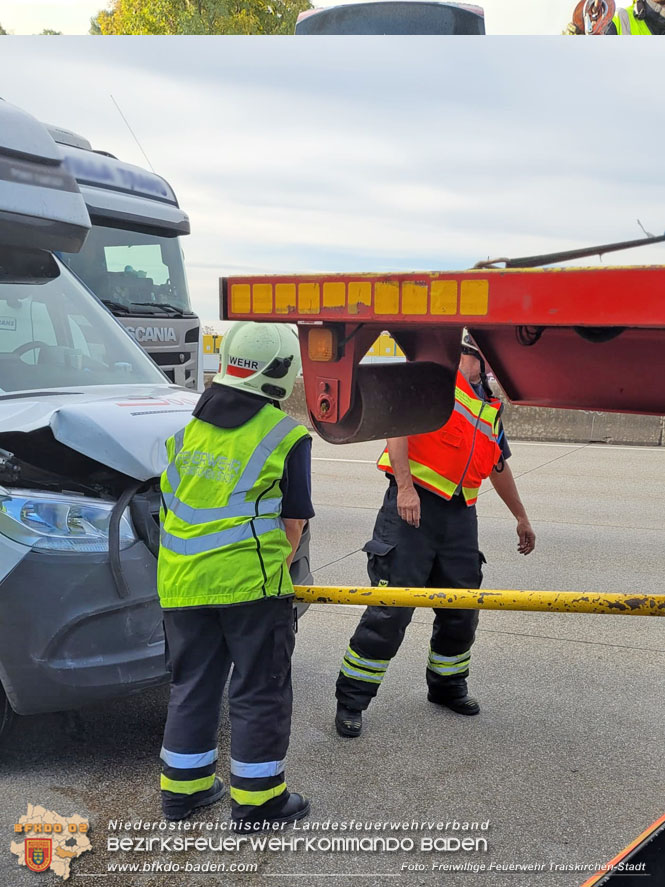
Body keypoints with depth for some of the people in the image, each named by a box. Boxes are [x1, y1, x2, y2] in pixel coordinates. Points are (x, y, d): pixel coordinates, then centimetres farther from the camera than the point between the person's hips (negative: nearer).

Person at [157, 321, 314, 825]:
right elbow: (294, 520, -2)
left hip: (182, 583, 6)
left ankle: (183, 788, 29)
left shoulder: (187, 429, 9)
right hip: (250, 581, -5)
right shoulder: (287, 436, -6)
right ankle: (257, 801, 16)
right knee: (260, 691, 8)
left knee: (192, 685, 18)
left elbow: (171, 507, 13)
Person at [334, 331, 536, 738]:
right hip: (413, 505, -7)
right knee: (390, 609, -8)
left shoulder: (492, 406, 20)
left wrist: (521, 517, 37)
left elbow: (499, 466, 31)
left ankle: (447, 685, 36)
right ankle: (351, 700, 5)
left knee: (463, 609, 13)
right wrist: (405, 486, -26)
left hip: (460, 515, 8)